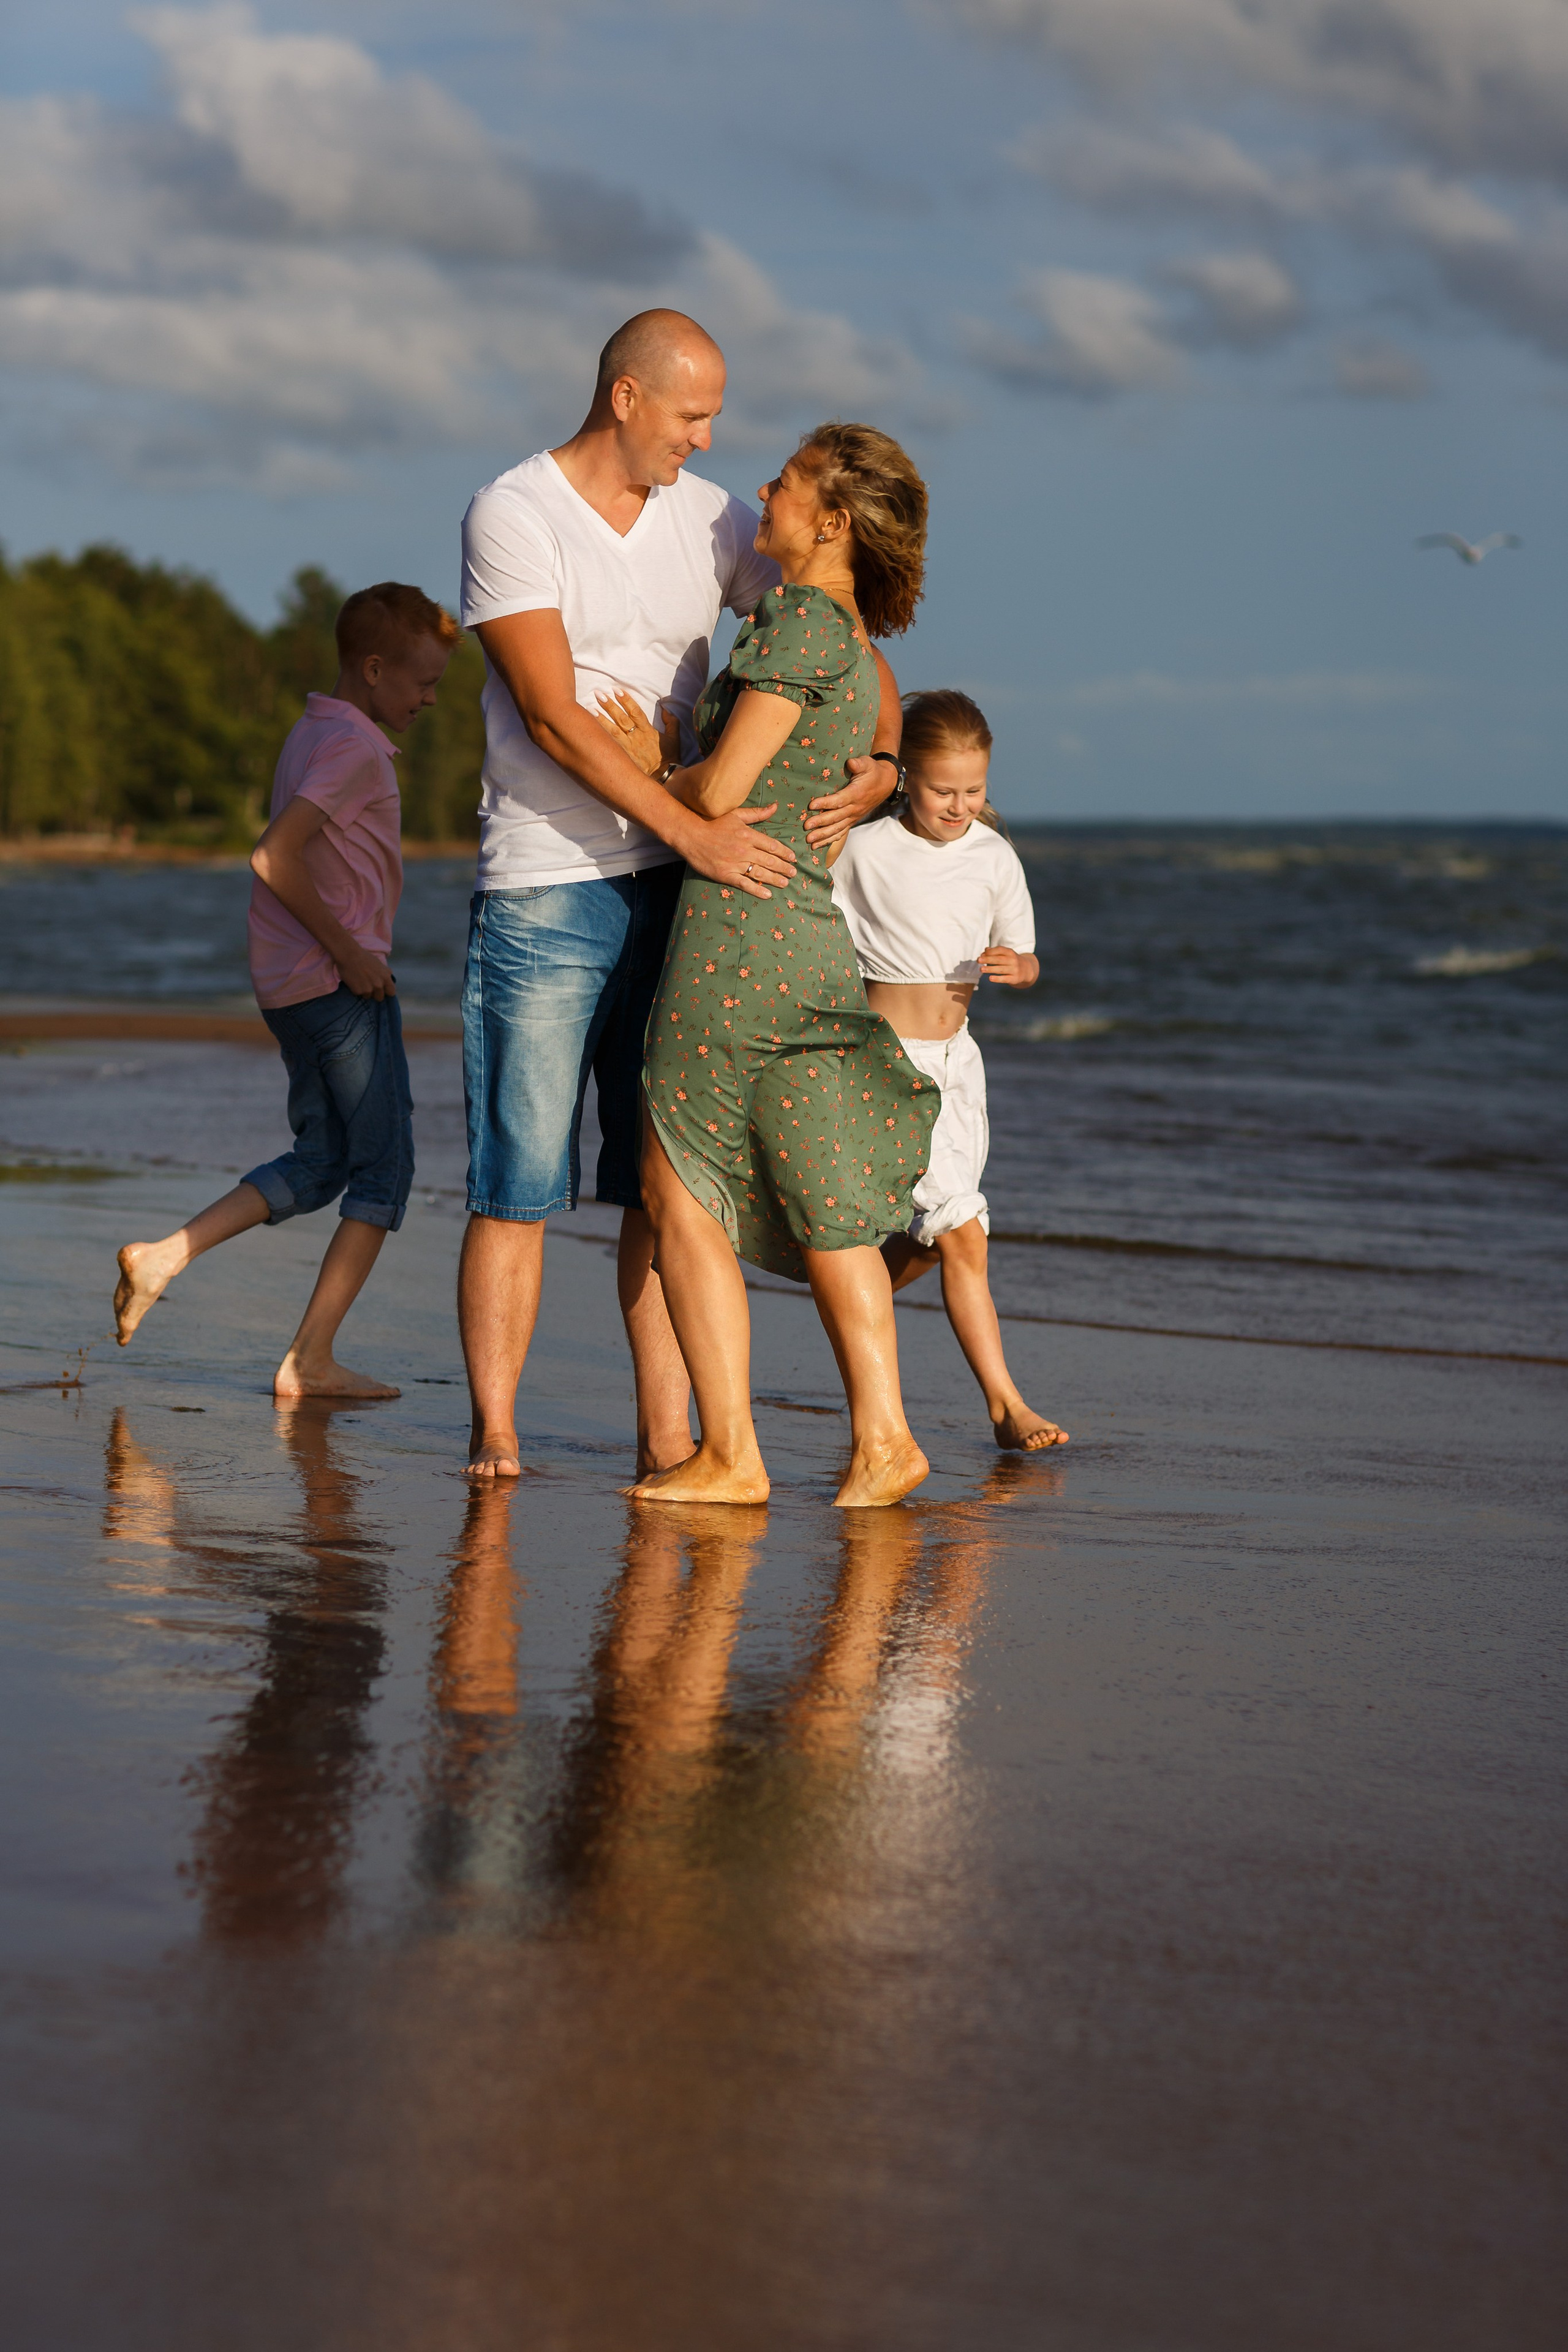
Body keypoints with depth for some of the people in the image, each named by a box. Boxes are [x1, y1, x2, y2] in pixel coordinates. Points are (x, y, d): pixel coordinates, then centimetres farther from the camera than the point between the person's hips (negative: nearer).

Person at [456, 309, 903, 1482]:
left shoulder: (709, 519, 10)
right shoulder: (512, 517, -7)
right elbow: (554, 716, -16)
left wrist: (882, 760, -5)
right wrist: (691, 828, -23)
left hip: (678, 895, 5)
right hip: (545, 891, -5)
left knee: (666, 1178, 4)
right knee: (518, 1183, -4)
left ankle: (667, 1437, 6)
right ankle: (494, 1437, 4)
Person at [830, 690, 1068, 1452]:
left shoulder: (993, 856, 2)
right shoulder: (863, 851, -11)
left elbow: (1025, 961, 9)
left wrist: (1017, 967, -13)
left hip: (954, 1055, 5)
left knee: (926, 1240, 10)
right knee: (962, 1231, -12)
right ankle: (1005, 1403, -9)